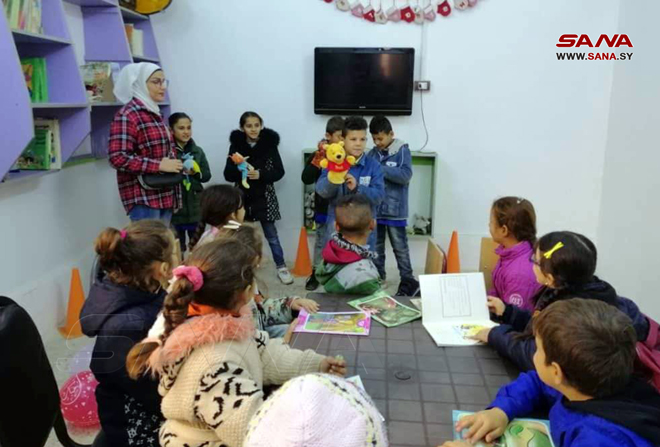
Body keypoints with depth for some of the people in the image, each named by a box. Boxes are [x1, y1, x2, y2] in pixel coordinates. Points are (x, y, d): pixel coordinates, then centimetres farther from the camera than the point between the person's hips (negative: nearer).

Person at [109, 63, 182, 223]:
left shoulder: (155, 113, 16)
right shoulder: (127, 115, -11)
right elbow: (118, 158, -20)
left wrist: (175, 165, 8)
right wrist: (159, 165, -22)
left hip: (164, 195, 9)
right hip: (143, 197, -9)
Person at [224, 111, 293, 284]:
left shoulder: (269, 144, -4)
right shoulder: (236, 145, -1)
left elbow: (279, 171, -6)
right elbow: (228, 175, -2)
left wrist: (260, 175, -20)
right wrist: (240, 170, -22)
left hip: (265, 197, -1)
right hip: (243, 196, 1)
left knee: (271, 234, 6)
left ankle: (281, 267, 18)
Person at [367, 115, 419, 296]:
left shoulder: (402, 151, -7)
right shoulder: (372, 153, 6)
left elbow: (406, 175, -18)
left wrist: (380, 169, -20)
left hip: (395, 210, -5)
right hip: (374, 209, 5)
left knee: (400, 248, 2)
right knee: (376, 247, 14)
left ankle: (408, 283, 10)